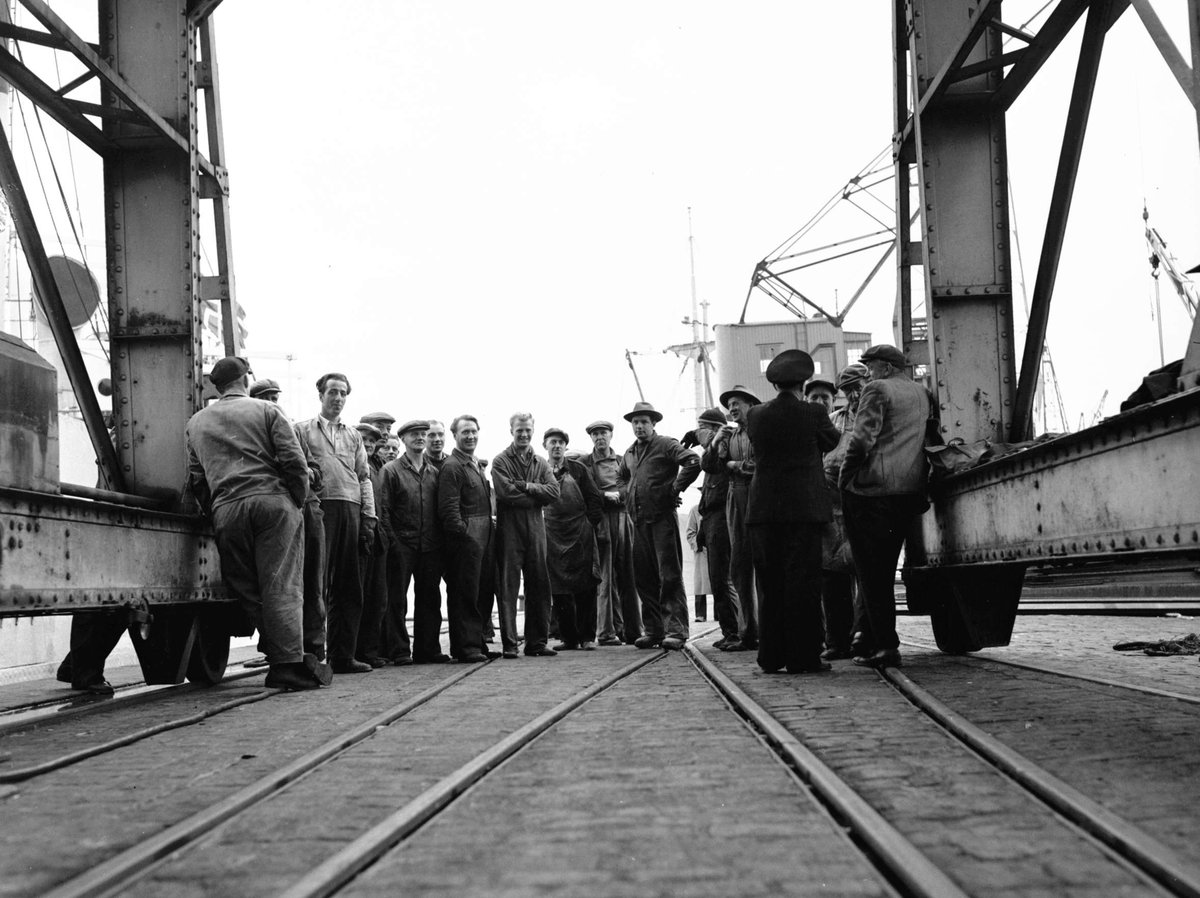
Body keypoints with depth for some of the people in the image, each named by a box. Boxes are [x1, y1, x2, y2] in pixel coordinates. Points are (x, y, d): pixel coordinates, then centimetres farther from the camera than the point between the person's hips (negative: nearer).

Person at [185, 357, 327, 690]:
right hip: (272, 500, -3)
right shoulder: (267, 411, 8)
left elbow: (195, 479, 16)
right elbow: (294, 462, -2)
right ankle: (289, 662, -12)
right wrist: (297, 501, 8)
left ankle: (274, 652, 5)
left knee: (246, 588, 7)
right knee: (281, 584, -6)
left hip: (226, 510, 3)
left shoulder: (195, 424, 20)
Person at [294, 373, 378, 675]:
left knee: (349, 589, 4)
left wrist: (368, 517, 7)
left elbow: (364, 478, 18)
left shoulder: (353, 435, 22)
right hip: (319, 508, -5)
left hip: (351, 511, 5)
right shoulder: (303, 430, 9)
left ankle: (343, 656, 9)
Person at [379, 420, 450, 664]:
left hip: (430, 546, 4)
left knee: (430, 598, 6)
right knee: (397, 600, -1)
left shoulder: (434, 472, 13)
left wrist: (439, 541, 5)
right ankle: (399, 651, 4)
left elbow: (441, 509, 13)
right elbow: (383, 509, -4)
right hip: (402, 545, -4)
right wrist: (392, 541, -11)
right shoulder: (391, 470, 0)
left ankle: (428, 649, 13)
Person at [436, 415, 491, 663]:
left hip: (484, 537, 9)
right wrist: (464, 533, -20)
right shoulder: (451, 467, -9)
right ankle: (467, 646, 0)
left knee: (483, 593, 11)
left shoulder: (477, 465, 20)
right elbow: (448, 508, -16)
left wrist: (491, 529, 16)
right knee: (465, 595, -4)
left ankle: (476, 643, 19)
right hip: (465, 539, -9)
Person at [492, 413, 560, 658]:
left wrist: (526, 486, -9)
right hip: (509, 529, -4)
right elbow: (505, 492, -13)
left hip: (536, 528, 4)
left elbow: (554, 492, 1)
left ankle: (537, 642, 12)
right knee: (508, 586, -4)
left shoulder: (541, 463, 16)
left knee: (539, 585, 5)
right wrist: (536, 495, -6)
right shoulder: (500, 461, 2)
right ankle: (509, 644, -3)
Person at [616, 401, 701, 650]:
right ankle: (653, 630, 14)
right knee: (643, 576, 7)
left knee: (669, 575, -7)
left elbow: (693, 462, -16)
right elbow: (620, 477, 36)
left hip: (662, 517, -7)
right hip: (639, 520, 7)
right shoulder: (629, 453, 18)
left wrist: (675, 489, -13)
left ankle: (676, 630, -7)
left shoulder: (666, 445, -3)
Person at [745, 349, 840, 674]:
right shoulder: (813, 413, -6)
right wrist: (832, 424, 30)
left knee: (771, 584, 9)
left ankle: (771, 656, 11)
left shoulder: (755, 416, 1)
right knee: (803, 583, 1)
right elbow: (831, 441, 10)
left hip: (763, 510, 3)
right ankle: (803, 656, 1)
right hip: (804, 508, -3)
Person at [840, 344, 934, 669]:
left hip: (873, 488, -7)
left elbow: (862, 439, -14)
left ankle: (885, 645, -8)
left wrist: (844, 477, -5)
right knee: (885, 567, 16)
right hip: (912, 492, 7)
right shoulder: (922, 393, 18)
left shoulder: (877, 390, -5)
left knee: (870, 570, -3)